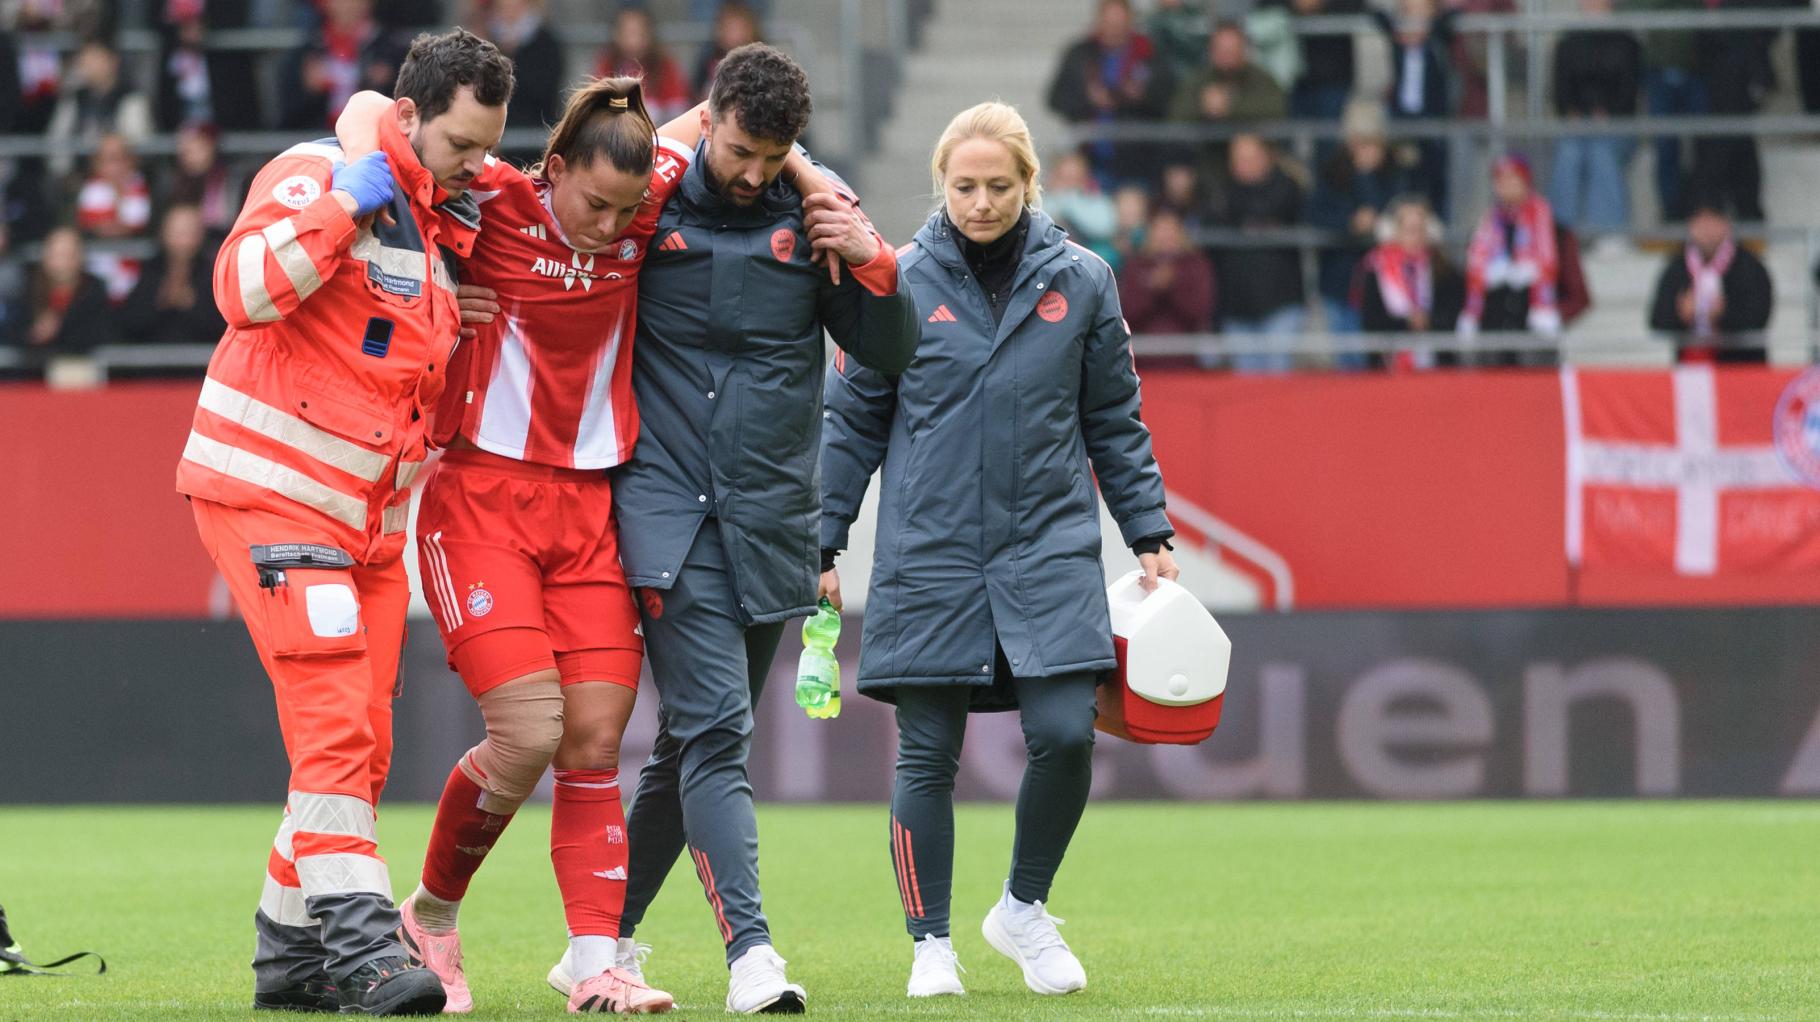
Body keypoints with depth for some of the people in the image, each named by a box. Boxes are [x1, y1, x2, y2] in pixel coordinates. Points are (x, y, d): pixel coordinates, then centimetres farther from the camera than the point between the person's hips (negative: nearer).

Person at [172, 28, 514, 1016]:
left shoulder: (448, 225, 13)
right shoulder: (318, 175, -12)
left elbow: (428, 370, 29)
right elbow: (245, 288, -27)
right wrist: (342, 203, -25)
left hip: (370, 516, 8)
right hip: (266, 491, -8)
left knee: (360, 746, 8)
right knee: (334, 724, -17)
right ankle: (359, 943, -19)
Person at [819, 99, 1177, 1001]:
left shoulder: (1079, 282, 4)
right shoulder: (902, 283, 0)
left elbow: (1115, 421, 12)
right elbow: (852, 421, 6)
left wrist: (1149, 535, 9)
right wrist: (821, 544, 3)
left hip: (1051, 550, 1)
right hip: (928, 555, -1)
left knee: (1064, 733, -10)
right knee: (927, 757, 1)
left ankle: (1024, 908, 13)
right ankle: (931, 942, 15)